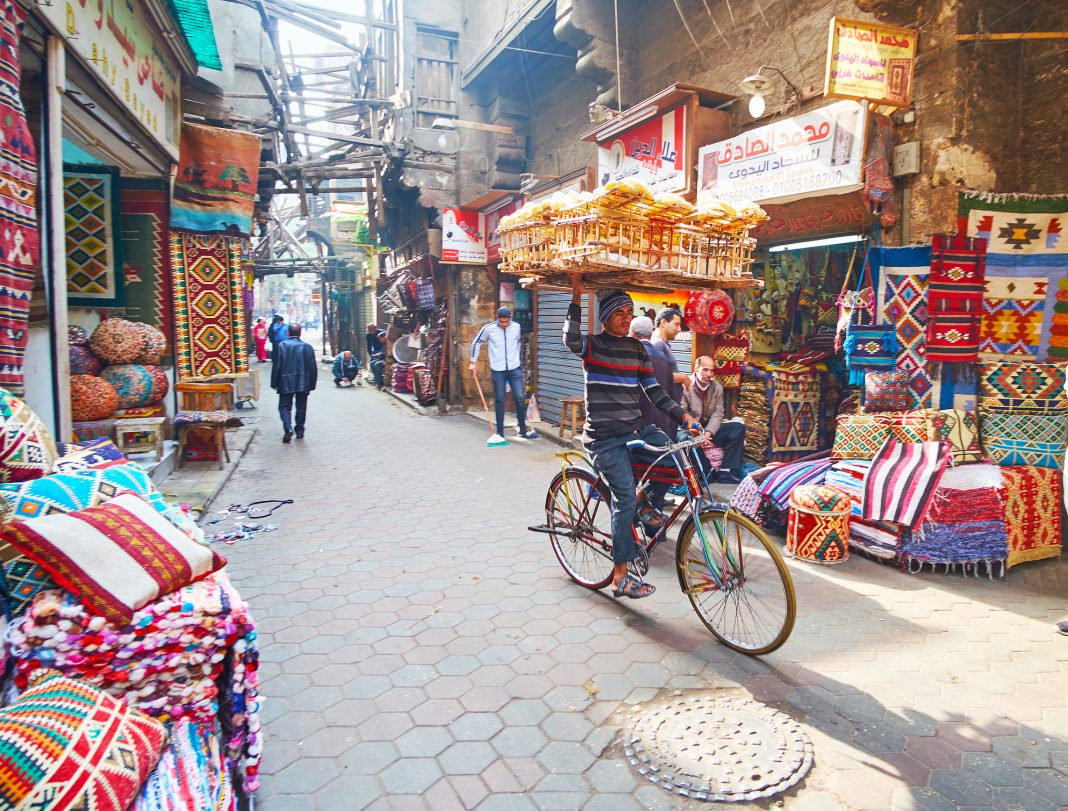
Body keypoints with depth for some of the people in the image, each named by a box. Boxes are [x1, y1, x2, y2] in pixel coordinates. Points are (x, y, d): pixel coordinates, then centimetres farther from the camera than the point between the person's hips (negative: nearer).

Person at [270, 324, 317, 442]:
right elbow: (313, 368, 1)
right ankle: (299, 430, 17)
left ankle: (288, 428, -14)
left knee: (285, 406, 5)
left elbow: (276, 366, -5)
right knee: (301, 407, 13)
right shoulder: (307, 347, -2)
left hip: (286, 383, -2)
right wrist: (312, 384, 9)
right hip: (303, 384, 2)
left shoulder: (281, 345, -7)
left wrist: (274, 383, 2)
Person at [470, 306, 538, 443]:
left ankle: (522, 430, 12)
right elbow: (476, 342, 6)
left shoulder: (516, 327, 1)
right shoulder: (489, 328, -7)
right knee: (499, 401, 3)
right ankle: (500, 433, 11)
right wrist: (473, 362, 6)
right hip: (498, 370, -2)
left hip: (515, 369, 2)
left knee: (520, 398, 0)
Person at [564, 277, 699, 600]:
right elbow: (572, 340, -28)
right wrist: (577, 298, -30)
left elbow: (654, 390, 8)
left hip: (636, 430, 5)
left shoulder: (637, 348, 12)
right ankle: (620, 576, 0)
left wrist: (682, 415, -4)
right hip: (604, 437, -5)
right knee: (625, 496, -12)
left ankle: (649, 506, 10)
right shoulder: (593, 345, -3)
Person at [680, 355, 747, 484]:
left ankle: (726, 471, -19)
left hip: (709, 429, 5)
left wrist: (708, 433, -18)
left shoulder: (717, 387, 8)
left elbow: (717, 414, 0)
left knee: (738, 426, -14)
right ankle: (707, 473, -25)